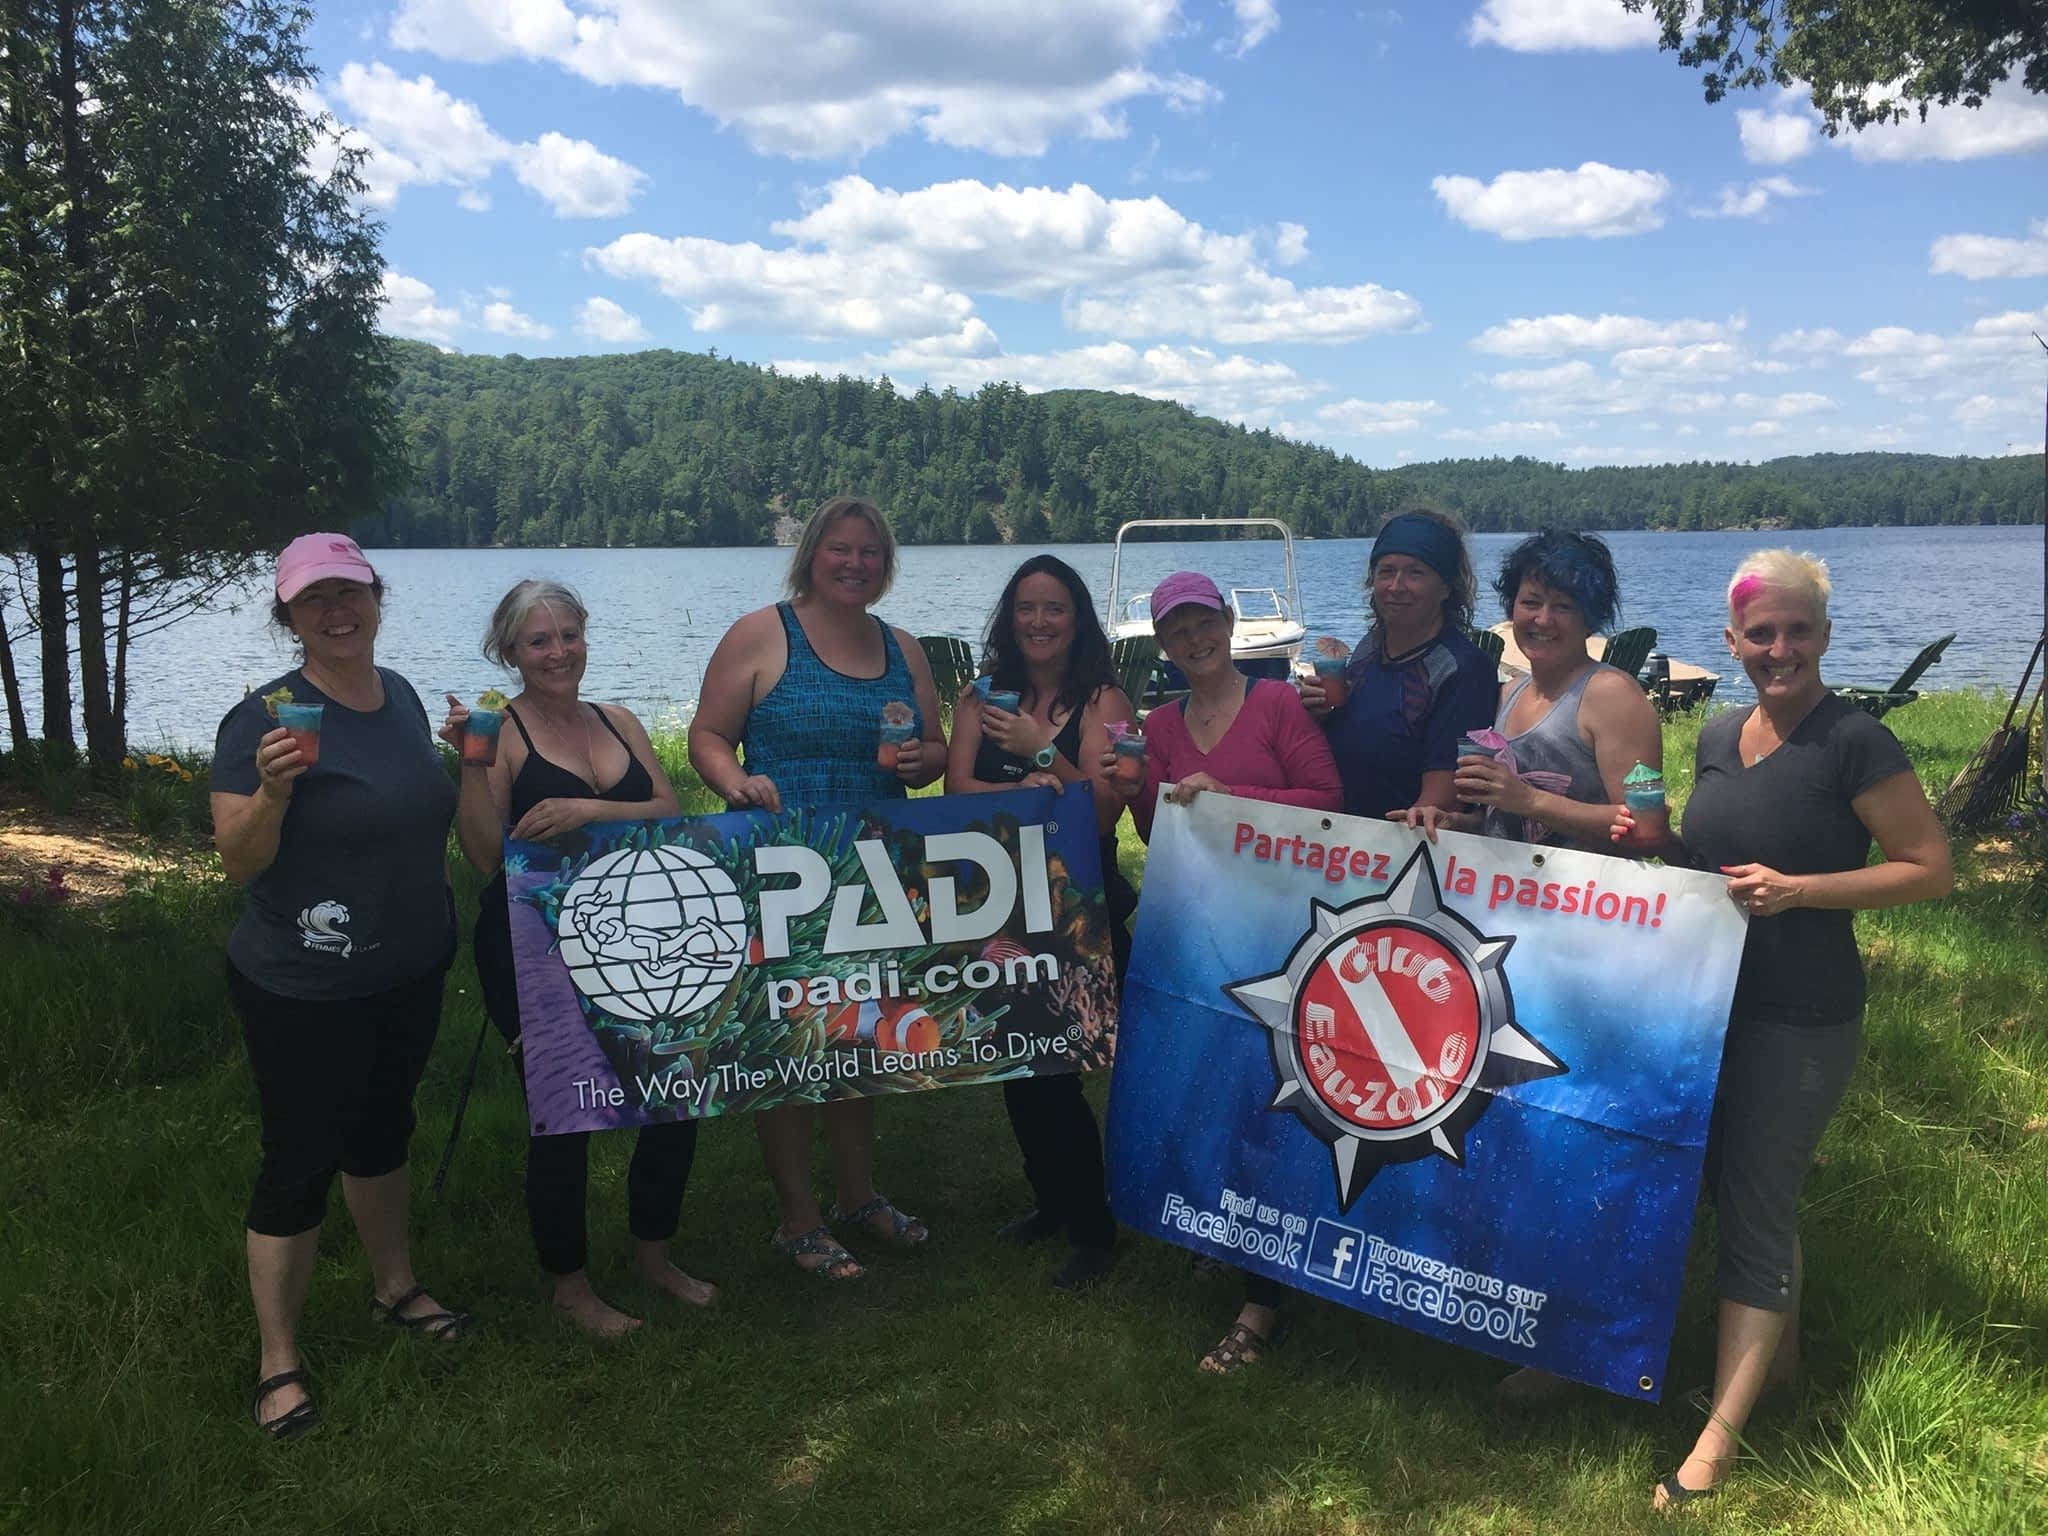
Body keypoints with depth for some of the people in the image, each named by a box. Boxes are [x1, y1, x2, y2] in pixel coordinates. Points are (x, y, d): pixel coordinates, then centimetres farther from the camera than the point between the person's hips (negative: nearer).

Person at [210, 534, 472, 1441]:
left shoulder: (399, 695, 4)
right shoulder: (267, 718, -19)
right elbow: (238, 862, -21)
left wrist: (469, 750, 5)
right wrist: (272, 789, -35)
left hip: (409, 973, 7)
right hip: (303, 992, -7)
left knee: (383, 1128, 23)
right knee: (300, 1163, 4)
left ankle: (395, 1286, 43)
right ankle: (278, 1363, 20)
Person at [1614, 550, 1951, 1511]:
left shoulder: (1854, 743, -15)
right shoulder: (1720, 737, 5)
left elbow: (1931, 869, -14)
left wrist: (1795, 890, -23)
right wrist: (1653, 841, -2)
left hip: (1801, 1019, -7)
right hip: (1708, 998, 7)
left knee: (1754, 1207, -2)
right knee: (1740, 1186, 19)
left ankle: (1717, 1443, 7)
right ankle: (1780, 1351, 41)